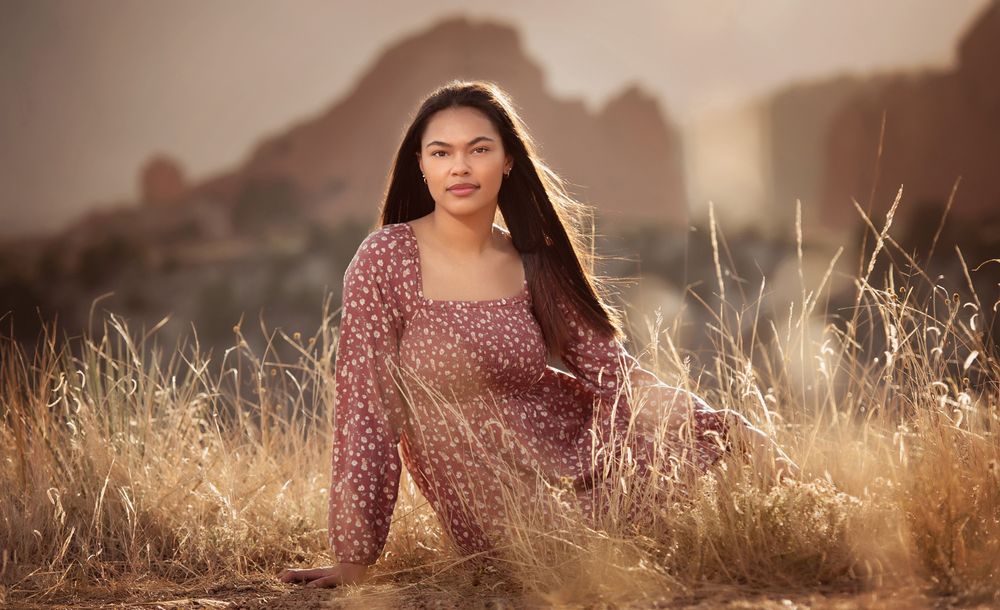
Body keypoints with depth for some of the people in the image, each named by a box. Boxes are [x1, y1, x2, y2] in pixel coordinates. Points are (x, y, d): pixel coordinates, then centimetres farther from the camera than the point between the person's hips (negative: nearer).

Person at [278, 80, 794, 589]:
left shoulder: (536, 265, 0)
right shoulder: (386, 260, -15)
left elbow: (614, 374, -1)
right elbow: (366, 413, -16)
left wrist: (719, 427, -14)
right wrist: (354, 559, -16)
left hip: (575, 444, 4)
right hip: (500, 509, -4)